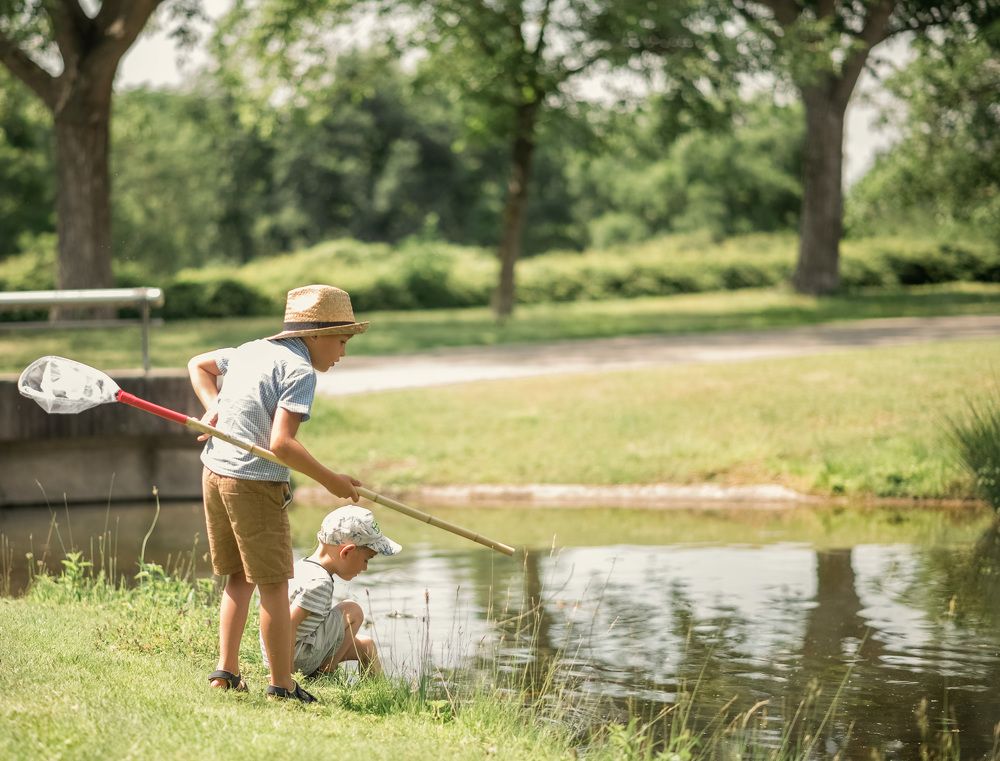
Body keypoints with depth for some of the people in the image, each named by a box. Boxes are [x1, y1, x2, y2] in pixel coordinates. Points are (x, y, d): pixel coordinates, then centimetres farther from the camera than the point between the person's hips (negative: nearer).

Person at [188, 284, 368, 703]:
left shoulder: (252, 350, 14)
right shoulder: (300, 370, -12)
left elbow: (198, 365, 28)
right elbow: (281, 444, -21)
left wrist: (213, 407, 13)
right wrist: (330, 480, -12)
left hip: (214, 474, 8)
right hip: (254, 483, -8)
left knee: (240, 577, 20)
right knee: (273, 583, 0)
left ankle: (226, 670, 18)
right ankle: (282, 685, 4)